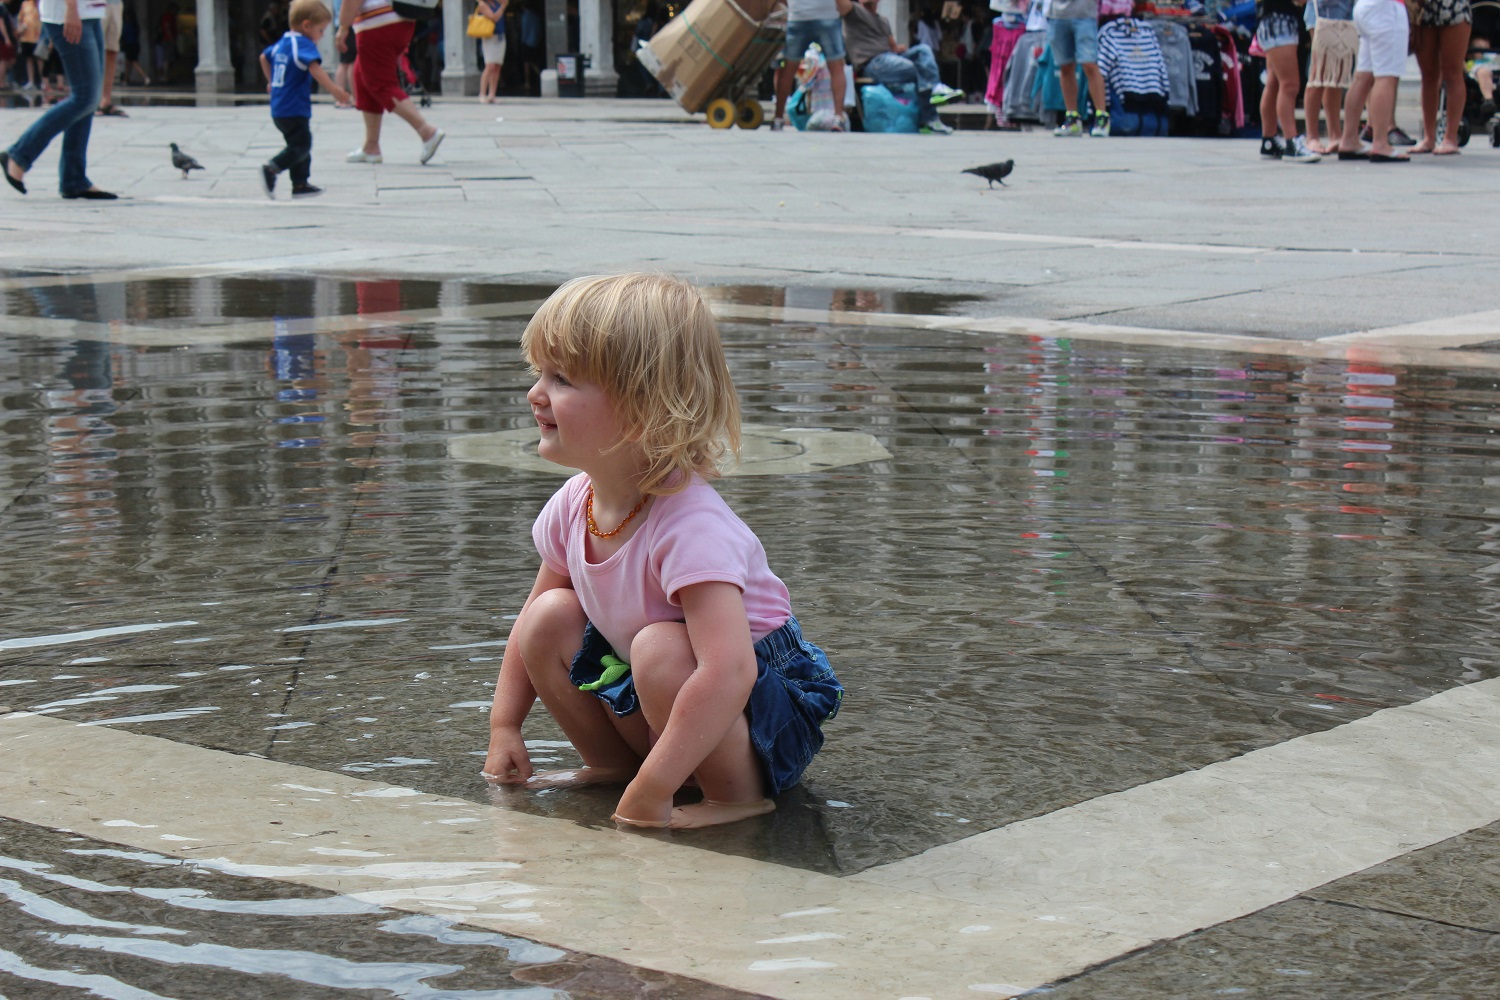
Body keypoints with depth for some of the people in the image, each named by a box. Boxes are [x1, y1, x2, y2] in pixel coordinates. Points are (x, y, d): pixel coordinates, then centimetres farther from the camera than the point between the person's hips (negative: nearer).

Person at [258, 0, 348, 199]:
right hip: (294, 111, -10)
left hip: (278, 110, 10)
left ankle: (300, 184, 18)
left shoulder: (282, 42, 14)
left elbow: (264, 57, 31)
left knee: (299, 146, 17)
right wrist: (334, 90, -38)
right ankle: (271, 168, -22)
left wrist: (271, 81, 44)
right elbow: (314, 68, -32)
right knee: (301, 147, -10)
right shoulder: (303, 45, -16)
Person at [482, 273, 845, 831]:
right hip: (645, 698, 7)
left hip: (771, 712, -7)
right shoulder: (572, 506, -8)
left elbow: (728, 670, -42)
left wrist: (649, 793, -41)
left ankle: (739, 795, -16)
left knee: (660, 648, -33)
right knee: (550, 618, -8)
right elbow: (532, 614, 10)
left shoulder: (688, 524, -33)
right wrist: (504, 730, 2)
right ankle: (615, 764, 8)